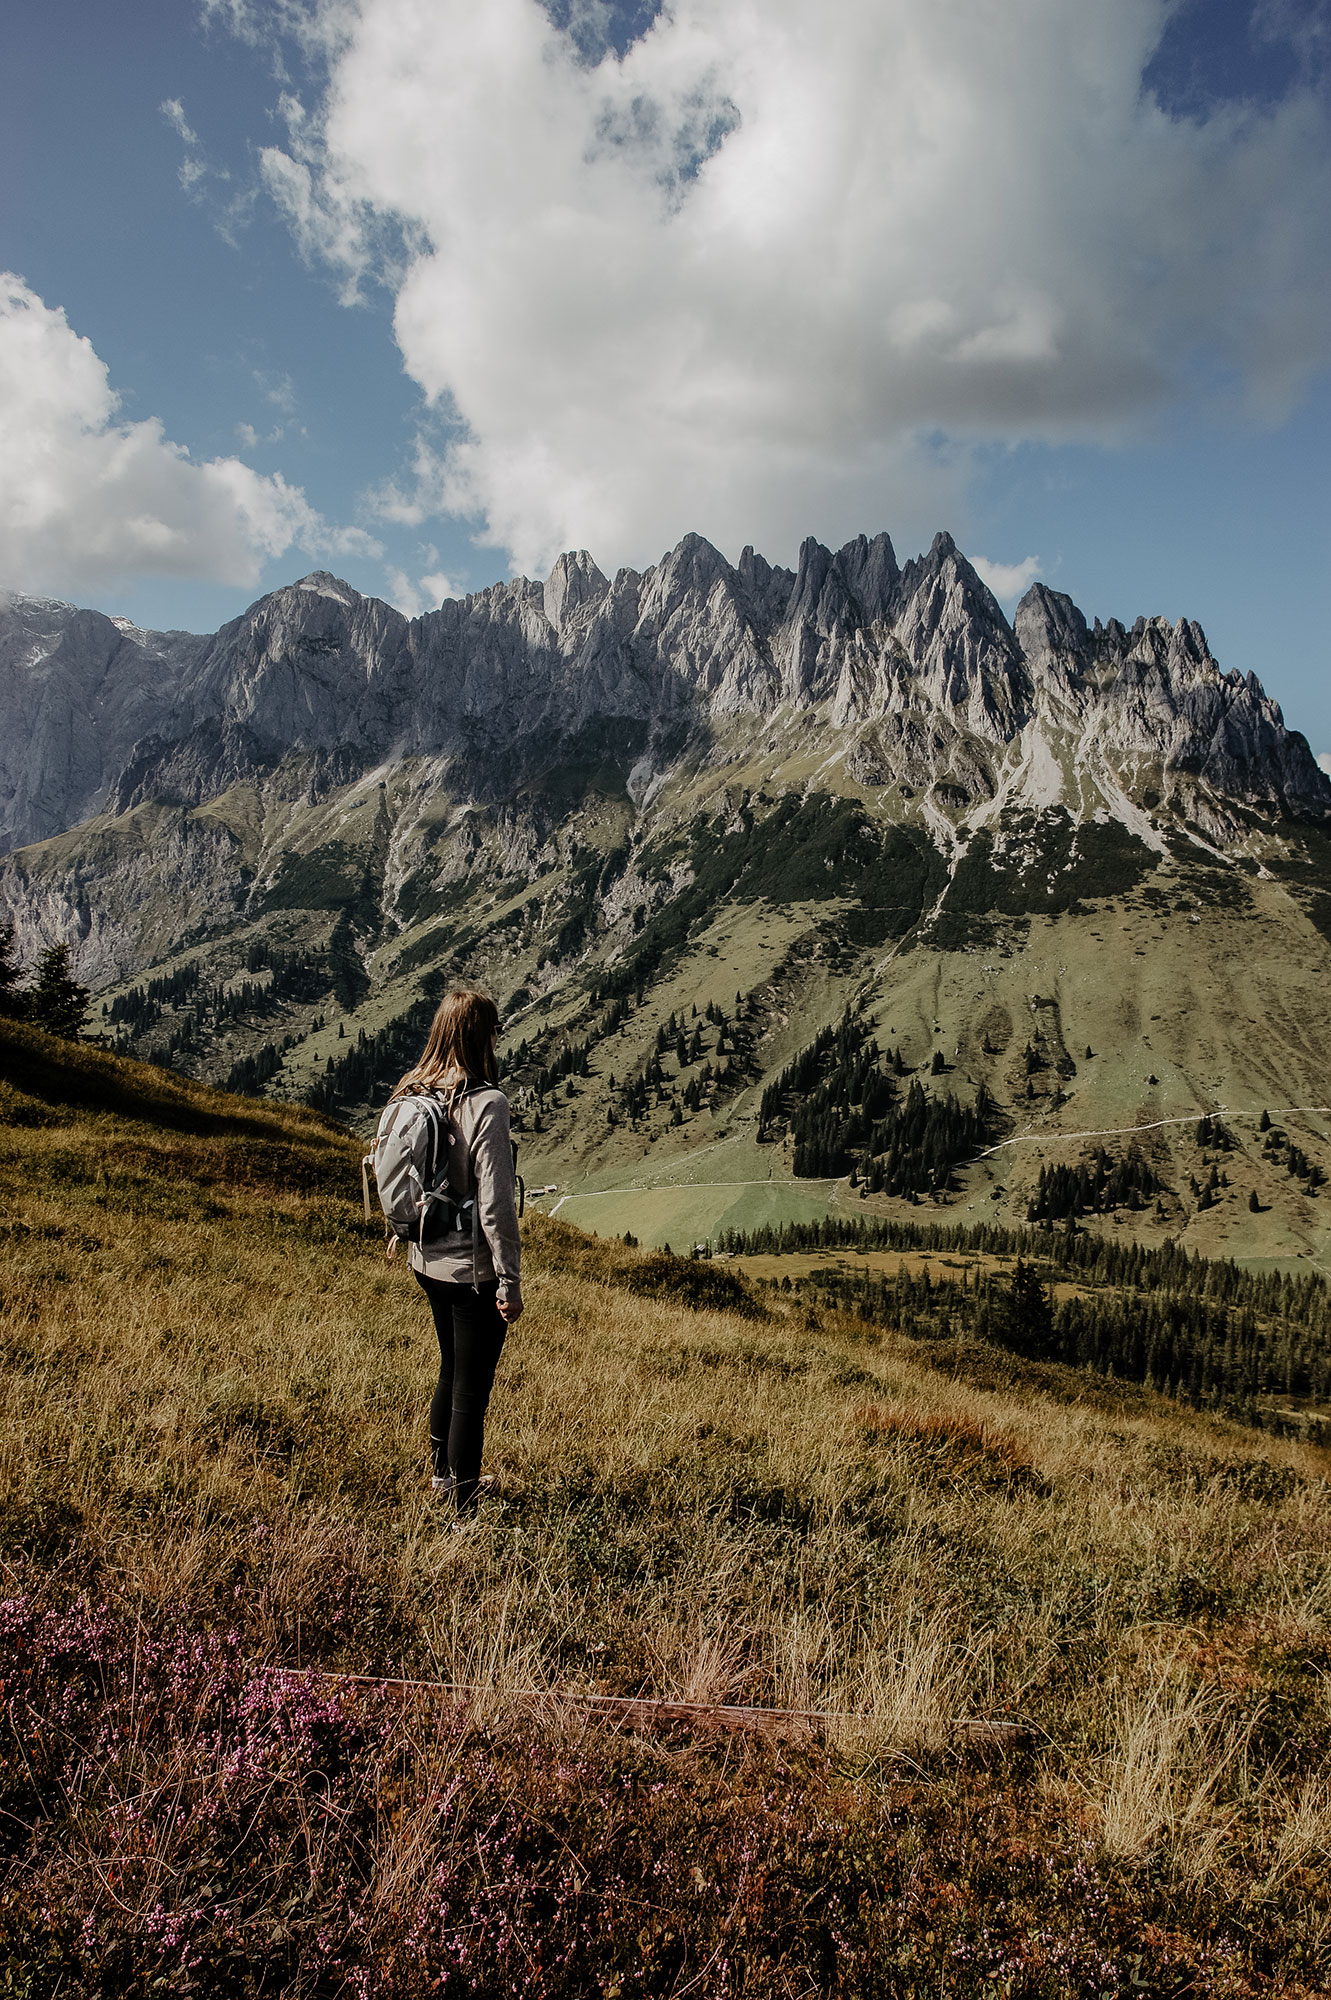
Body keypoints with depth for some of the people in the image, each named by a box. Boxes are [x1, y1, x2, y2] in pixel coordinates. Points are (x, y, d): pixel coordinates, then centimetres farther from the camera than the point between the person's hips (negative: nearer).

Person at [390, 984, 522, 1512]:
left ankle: (441, 1475, 44)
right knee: (471, 1390, 6)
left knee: (451, 1371, 26)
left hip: (428, 1263, 7)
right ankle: (464, 1507, 17)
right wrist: (510, 1281, -14)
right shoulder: (485, 1103, -22)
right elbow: (495, 1204, -22)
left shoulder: (412, 1096, -1)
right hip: (474, 1269, -7)